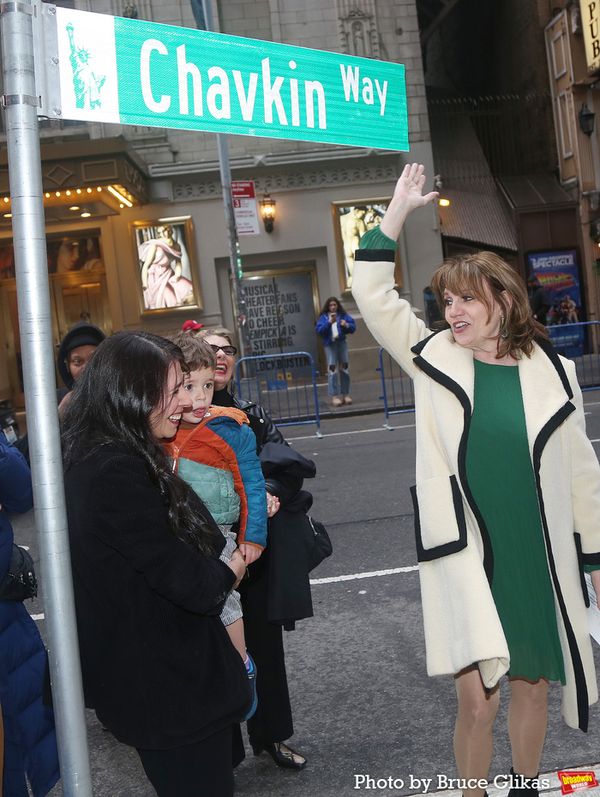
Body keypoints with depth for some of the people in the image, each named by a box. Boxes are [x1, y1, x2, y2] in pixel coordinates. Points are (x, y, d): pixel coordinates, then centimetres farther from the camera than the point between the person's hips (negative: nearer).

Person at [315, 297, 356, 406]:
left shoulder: (343, 315, 8)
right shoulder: (323, 317, 4)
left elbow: (353, 326, 4)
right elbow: (319, 330, -9)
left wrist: (346, 325, -17)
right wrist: (329, 322, -19)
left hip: (342, 343, 3)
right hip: (330, 345, -2)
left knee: (344, 368, 5)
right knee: (332, 369, -11)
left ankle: (345, 394, 12)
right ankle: (334, 396, -12)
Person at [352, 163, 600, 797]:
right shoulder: (435, 357, -1)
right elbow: (372, 295, -5)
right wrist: (399, 210, -8)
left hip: (539, 556, 2)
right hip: (464, 554, -1)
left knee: (532, 684, 17)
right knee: (477, 697, -8)